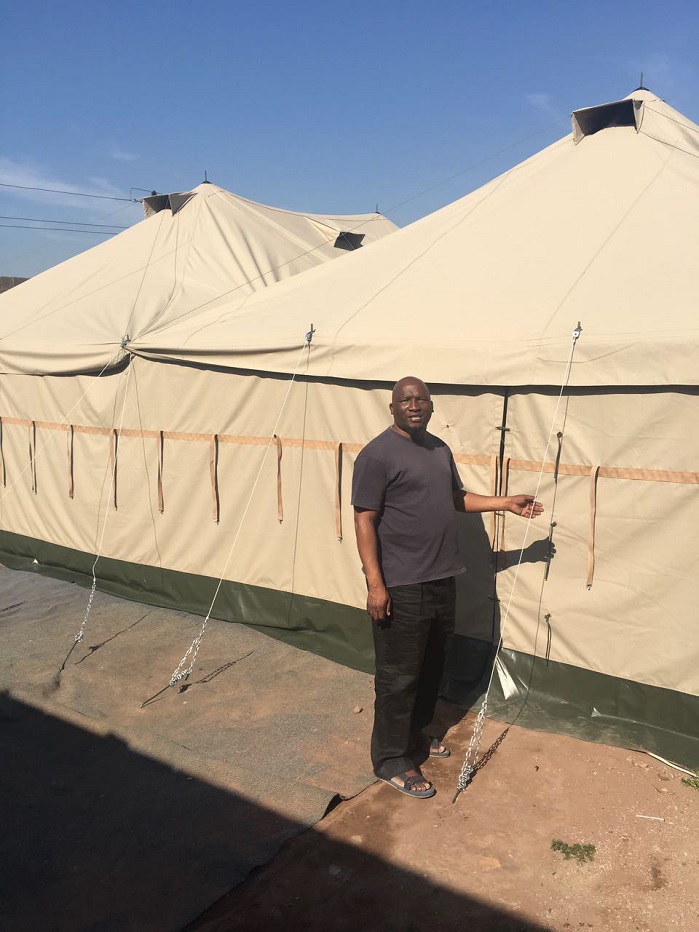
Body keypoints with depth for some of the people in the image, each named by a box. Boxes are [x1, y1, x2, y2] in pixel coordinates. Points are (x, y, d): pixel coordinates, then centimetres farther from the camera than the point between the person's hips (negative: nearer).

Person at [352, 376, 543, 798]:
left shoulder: (440, 449, 11)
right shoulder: (378, 454, -13)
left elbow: (458, 498, 24)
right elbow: (365, 519, -16)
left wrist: (506, 503, 16)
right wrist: (375, 582, -22)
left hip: (442, 578, 8)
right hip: (401, 586, -8)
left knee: (432, 666, 20)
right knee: (399, 676, 2)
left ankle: (415, 732, 40)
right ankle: (391, 758, 16)